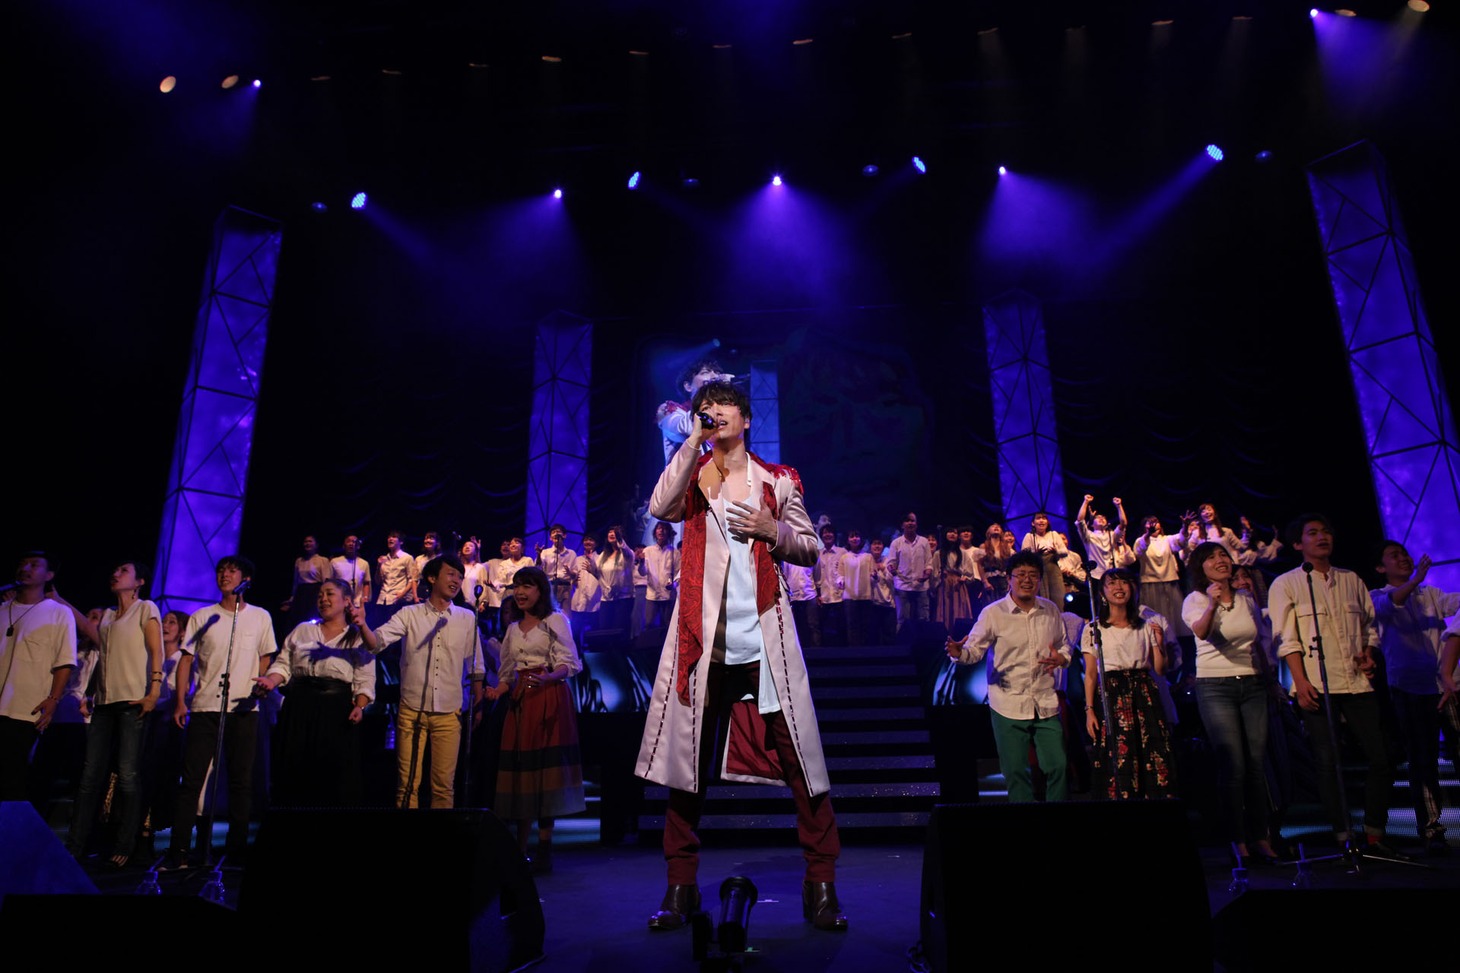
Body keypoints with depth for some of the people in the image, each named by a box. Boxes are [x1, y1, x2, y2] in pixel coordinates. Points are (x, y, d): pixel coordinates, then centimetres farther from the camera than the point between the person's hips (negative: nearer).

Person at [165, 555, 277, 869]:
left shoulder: (260, 617, 8)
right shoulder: (201, 617, 8)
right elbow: (186, 659, 6)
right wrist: (180, 701, -3)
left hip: (244, 708, 0)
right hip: (205, 705, 0)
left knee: (242, 780, 2)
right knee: (191, 778, -1)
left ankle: (237, 849, 9)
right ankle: (178, 850, 4)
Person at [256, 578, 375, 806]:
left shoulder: (359, 638, 7)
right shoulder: (302, 630, 17)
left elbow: (365, 680, 1)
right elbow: (283, 664, 12)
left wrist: (359, 706, -14)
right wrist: (272, 681, -8)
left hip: (338, 713, -3)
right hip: (299, 709, 3)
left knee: (335, 775, -4)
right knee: (295, 772, 2)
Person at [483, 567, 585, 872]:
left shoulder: (555, 621, 2)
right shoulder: (513, 627, 19)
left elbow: (567, 664, -7)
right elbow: (509, 674, 19)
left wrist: (547, 677, -26)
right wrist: (498, 690, -2)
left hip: (549, 700, -5)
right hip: (520, 701, 5)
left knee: (545, 773, -7)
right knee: (521, 770, 2)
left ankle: (544, 852, -2)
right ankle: (520, 851, 7)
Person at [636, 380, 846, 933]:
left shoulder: (777, 481, 11)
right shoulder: (693, 476, 12)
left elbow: (810, 550, 13)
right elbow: (660, 508, -9)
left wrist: (773, 531, -7)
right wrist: (694, 441, -10)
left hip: (764, 638, 0)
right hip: (701, 637, 1)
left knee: (799, 757, -2)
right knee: (686, 757, 4)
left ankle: (821, 883, 11)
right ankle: (681, 886, 16)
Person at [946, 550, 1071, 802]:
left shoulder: (1051, 610, 6)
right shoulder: (993, 613, -6)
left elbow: (1065, 645, 18)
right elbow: (975, 650, -8)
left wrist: (1061, 658, -6)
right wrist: (959, 653, -31)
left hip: (1046, 704, 3)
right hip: (1008, 707, -3)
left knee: (1059, 766, 7)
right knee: (1015, 771, 3)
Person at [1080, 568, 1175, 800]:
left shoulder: (1146, 626, 14)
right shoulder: (1094, 629, 5)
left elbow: (1160, 671, 13)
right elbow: (1090, 674, 2)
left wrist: (1159, 642, -1)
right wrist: (1089, 710, -7)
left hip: (1145, 694, 3)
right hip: (1112, 696, -3)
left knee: (1157, 760, -5)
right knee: (1121, 761, -8)